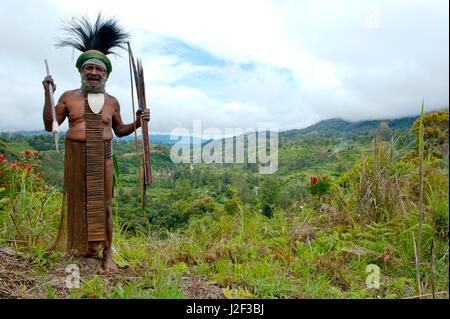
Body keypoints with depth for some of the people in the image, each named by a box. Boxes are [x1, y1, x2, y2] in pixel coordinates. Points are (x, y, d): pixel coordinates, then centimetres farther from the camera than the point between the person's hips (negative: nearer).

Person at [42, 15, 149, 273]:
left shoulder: (112, 102, 8)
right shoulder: (69, 97, 6)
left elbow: (119, 131, 18)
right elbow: (50, 125, 7)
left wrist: (138, 122, 1)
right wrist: (48, 94, 1)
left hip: (103, 155, 0)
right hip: (76, 155, 1)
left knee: (104, 203, -1)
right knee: (79, 200, 7)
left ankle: (108, 254, 7)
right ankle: (89, 245, 26)